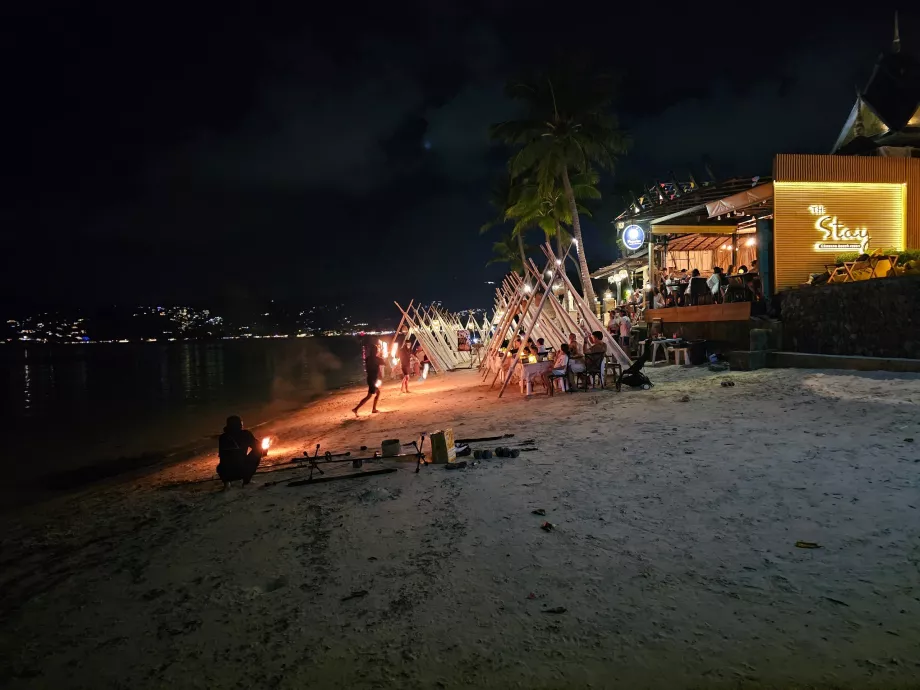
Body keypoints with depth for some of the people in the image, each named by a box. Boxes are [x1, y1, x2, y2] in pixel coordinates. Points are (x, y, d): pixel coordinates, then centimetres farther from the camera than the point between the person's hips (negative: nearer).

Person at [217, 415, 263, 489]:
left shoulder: (222, 437, 10)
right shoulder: (245, 434, 2)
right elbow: (257, 446, 14)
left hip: (226, 473, 4)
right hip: (243, 471, -4)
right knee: (258, 450, 18)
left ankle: (226, 481, 10)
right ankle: (247, 479, 16)